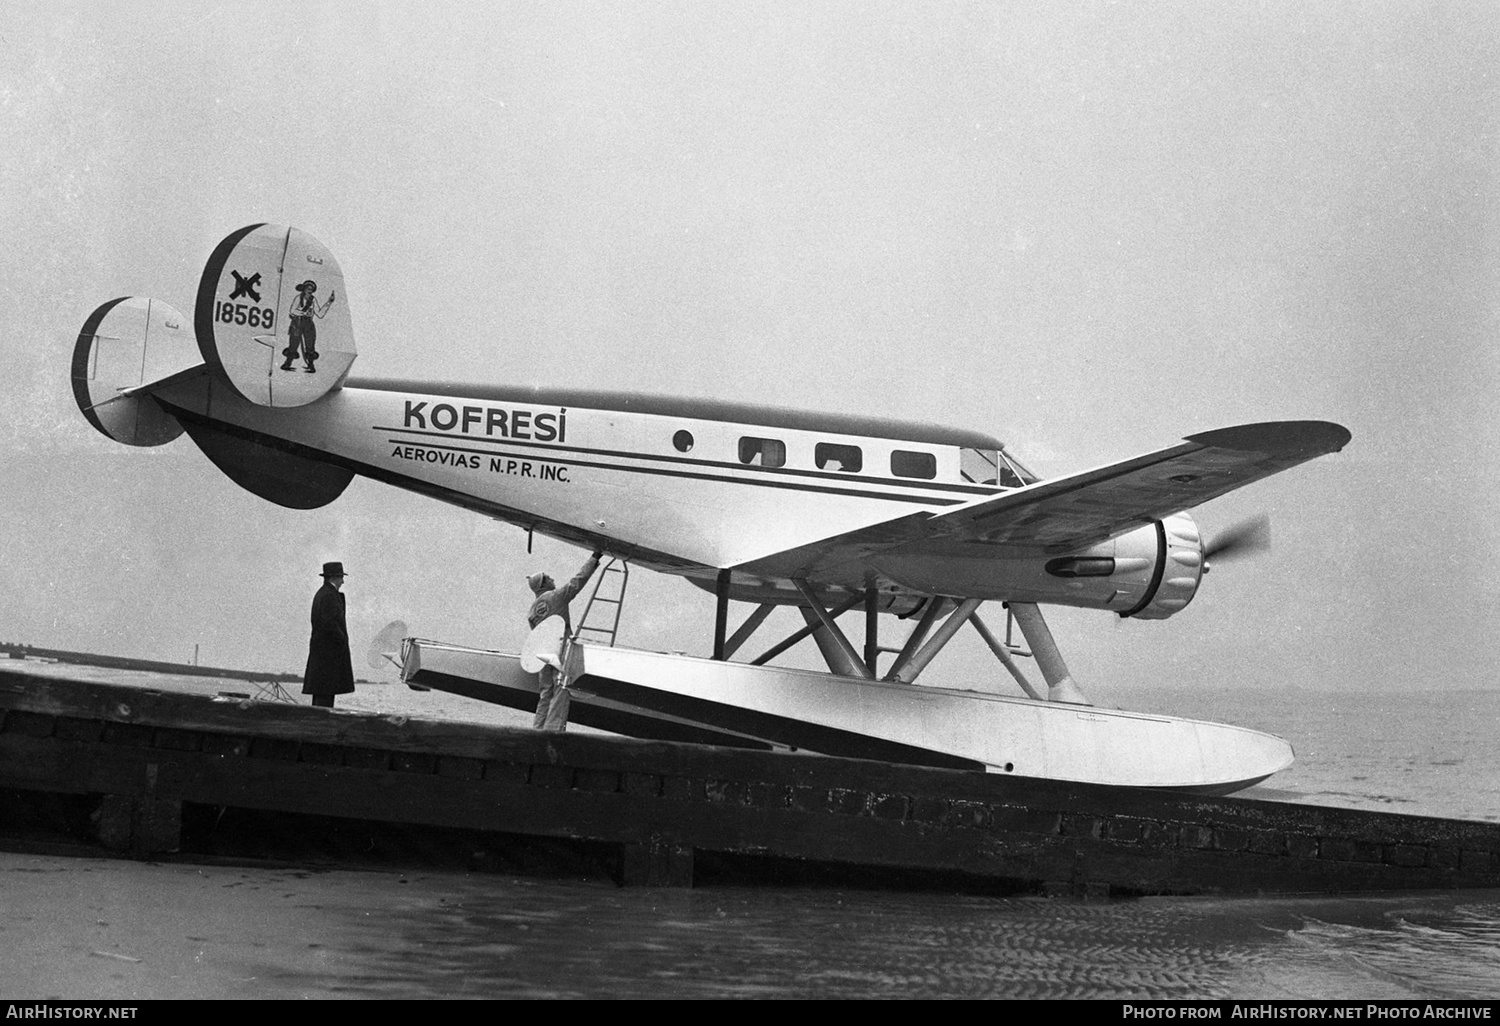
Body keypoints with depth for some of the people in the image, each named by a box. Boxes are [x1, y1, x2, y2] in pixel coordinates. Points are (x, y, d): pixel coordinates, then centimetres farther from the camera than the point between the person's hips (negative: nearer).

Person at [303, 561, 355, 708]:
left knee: (321, 691, 9)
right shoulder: (329, 596, -15)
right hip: (329, 649, -10)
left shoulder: (320, 594, 16)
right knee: (326, 691, -11)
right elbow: (329, 623, -23)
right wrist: (342, 639, -13)